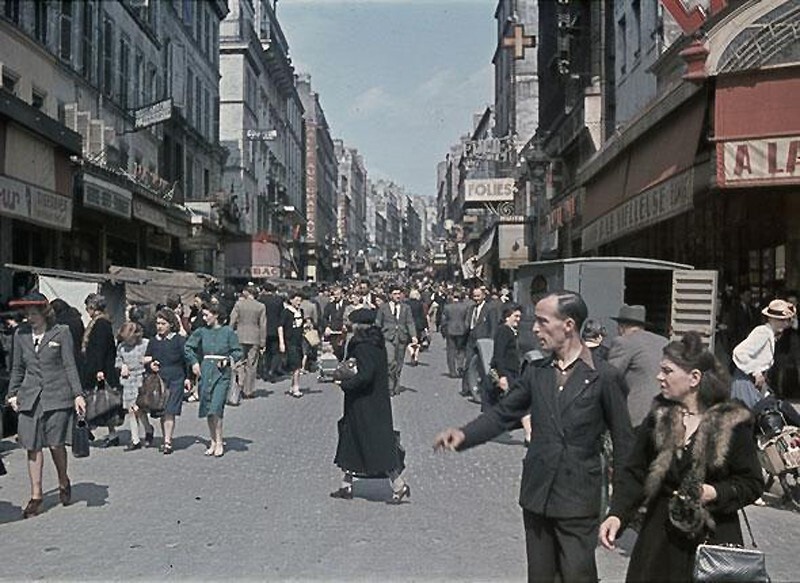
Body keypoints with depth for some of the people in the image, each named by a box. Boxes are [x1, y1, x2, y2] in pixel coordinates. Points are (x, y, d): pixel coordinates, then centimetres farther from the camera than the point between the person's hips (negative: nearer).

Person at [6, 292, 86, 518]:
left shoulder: (61, 333, -1)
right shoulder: (21, 335, 9)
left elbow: (70, 366, -1)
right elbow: (17, 368, 18)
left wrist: (78, 394, -7)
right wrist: (13, 393, 13)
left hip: (57, 397, -3)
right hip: (30, 398, 3)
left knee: (56, 444, -1)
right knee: (33, 447, 1)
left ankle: (64, 483, 25)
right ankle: (36, 496, 9)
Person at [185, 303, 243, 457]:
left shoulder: (228, 332, -2)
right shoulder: (201, 332, 7)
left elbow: (238, 352, 3)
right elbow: (187, 347, 17)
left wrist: (227, 359, -13)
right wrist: (194, 362, 6)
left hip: (222, 373, -4)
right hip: (205, 372, 4)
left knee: (216, 408, -12)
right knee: (208, 409, 7)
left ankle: (219, 443, -2)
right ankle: (213, 442, 19)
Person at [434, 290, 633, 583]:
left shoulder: (605, 376, -10)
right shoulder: (536, 372, 3)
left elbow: (623, 440, -4)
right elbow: (502, 414, 5)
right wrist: (464, 434, -13)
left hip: (578, 499, -4)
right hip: (537, 493, 5)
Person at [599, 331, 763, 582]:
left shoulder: (733, 423, -7)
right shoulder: (658, 418, 2)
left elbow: (752, 484, -2)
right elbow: (635, 473, 1)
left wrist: (715, 493, -18)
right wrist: (617, 515, -13)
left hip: (713, 537, -3)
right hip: (661, 536, 3)